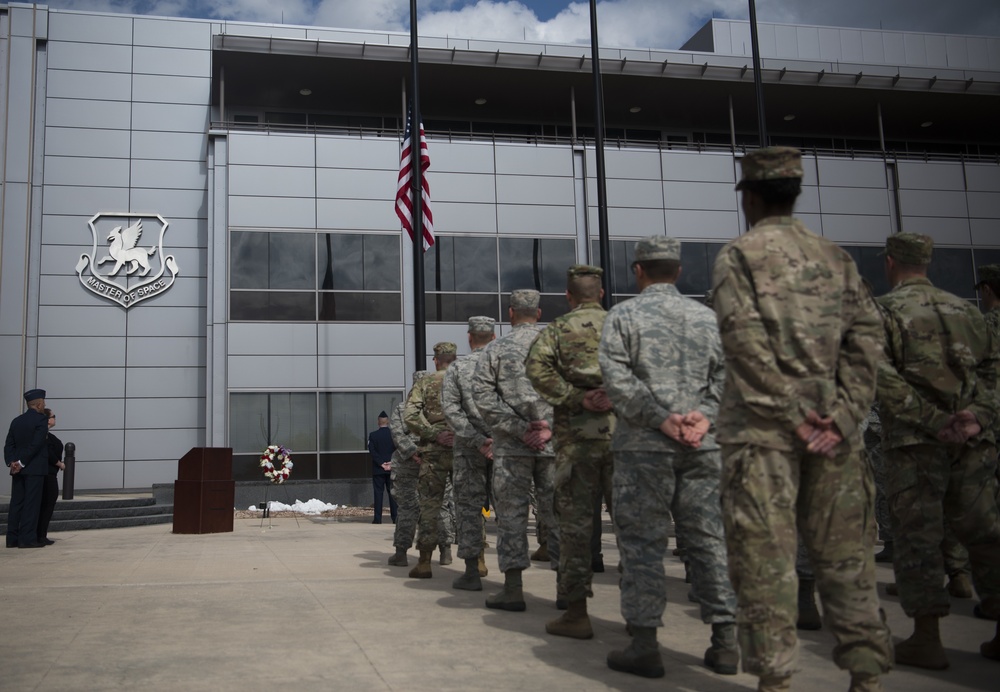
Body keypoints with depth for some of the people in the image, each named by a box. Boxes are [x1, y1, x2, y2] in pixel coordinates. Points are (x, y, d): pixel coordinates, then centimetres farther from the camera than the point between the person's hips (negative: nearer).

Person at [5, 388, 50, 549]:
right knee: (32, 503, -3)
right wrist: (22, 463, -12)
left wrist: (11, 462, -3)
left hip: (18, 468, 6)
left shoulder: (16, 421, 12)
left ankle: (12, 538, 10)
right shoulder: (41, 419, -9)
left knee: (16, 503, 9)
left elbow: (9, 444, 5)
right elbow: (36, 444, -17)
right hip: (35, 469, -6)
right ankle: (28, 538, -4)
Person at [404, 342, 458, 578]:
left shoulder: (425, 384, 3)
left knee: (429, 505, 4)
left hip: (434, 452, -1)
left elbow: (410, 416, -10)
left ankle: (424, 563, 4)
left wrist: (435, 434, -9)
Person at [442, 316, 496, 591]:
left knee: (469, 505, 5)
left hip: (469, 445, -1)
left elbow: (451, 408, -9)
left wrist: (478, 440, -12)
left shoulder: (457, 367, 2)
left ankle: (473, 571, 4)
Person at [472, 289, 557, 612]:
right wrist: (551, 427, -7)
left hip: (511, 445, -1)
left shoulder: (497, 348, 2)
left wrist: (519, 429, -7)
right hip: (553, 444, 2)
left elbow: (483, 395, -5)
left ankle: (513, 589, 4)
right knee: (557, 512, 8)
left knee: (511, 513, 4)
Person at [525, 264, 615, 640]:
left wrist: (577, 399, -11)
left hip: (577, 435, -2)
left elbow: (536, 367, -14)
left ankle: (576, 613, 6)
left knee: (575, 521, 3)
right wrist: (618, 396, -5)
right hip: (622, 432, 3)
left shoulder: (558, 329, 3)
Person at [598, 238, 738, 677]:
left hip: (644, 446, -3)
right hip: (702, 447, 4)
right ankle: (725, 642, 12)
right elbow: (725, 374, 4)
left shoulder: (624, 315, 0)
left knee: (643, 542, 1)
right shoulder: (706, 316, 12)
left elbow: (617, 378, -11)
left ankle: (644, 644, 3)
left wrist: (660, 418, -11)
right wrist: (705, 416, -5)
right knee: (708, 539, 9)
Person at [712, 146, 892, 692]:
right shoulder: (835, 257, 12)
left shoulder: (738, 255, -1)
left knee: (764, 556, 1)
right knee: (844, 554, 11)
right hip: (831, 428, 5)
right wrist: (842, 418, -3)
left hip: (761, 427, -4)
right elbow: (866, 339, 2)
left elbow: (747, 341, -12)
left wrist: (793, 415, -10)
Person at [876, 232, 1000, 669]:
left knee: (918, 536, 1)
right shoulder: (964, 308, 14)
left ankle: (927, 639, 4)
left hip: (915, 441, -5)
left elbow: (883, 376, -14)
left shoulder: (884, 310, -2)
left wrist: (932, 421, -13)